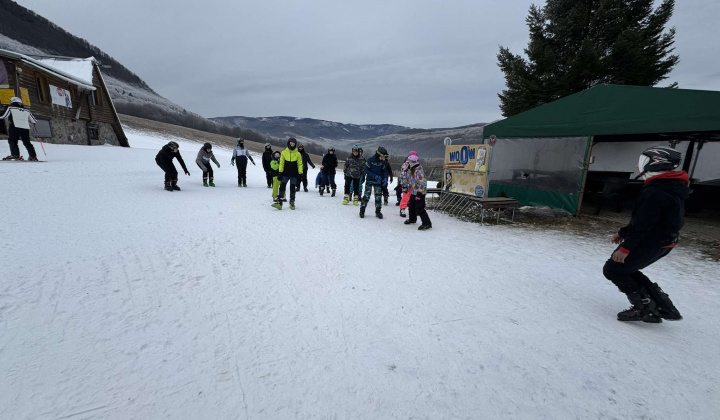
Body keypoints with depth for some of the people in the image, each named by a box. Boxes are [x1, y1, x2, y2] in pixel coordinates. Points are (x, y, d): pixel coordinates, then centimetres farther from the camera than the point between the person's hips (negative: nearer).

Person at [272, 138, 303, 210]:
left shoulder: (298, 154, 2)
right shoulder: (284, 152, 4)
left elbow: (300, 164, 5)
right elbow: (281, 163, 6)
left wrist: (300, 174, -1)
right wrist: (280, 172, 1)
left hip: (294, 175, 0)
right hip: (285, 174, 0)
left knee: (292, 188, 7)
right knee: (282, 187, -6)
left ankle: (292, 203, 18)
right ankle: (279, 203, -7)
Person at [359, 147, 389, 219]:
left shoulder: (382, 161, 1)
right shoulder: (370, 159, -13)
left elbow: (383, 171, 11)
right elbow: (366, 170, -14)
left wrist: (385, 178, -7)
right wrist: (375, 176, -23)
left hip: (378, 181, 4)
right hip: (369, 180, -4)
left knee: (378, 196, 2)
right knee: (366, 195, -4)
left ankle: (378, 211, 14)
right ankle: (362, 210, 8)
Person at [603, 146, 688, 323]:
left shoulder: (654, 192, -26)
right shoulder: (669, 186, 9)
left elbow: (643, 224, -28)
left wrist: (625, 247, -24)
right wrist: (623, 233, 18)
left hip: (649, 242, -10)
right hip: (663, 241, 10)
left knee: (612, 270, 2)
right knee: (626, 269, 20)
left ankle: (646, 309, 7)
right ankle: (665, 306, 22)